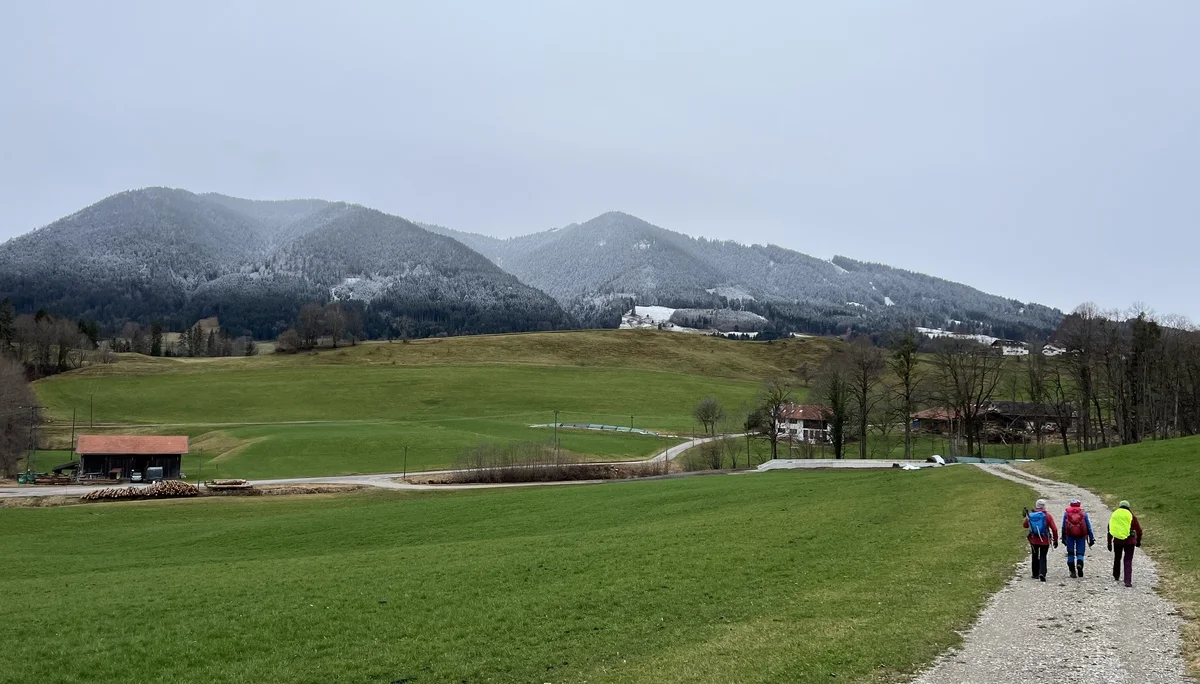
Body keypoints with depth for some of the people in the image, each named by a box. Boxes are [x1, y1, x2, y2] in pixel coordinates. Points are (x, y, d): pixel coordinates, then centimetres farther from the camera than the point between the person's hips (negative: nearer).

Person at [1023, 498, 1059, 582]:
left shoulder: (1030, 515, -4)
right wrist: (1055, 540, -2)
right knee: (1043, 557, 7)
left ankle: (1035, 574, 25)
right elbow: (1054, 529, -11)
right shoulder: (1047, 516, -11)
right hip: (1045, 540, -2)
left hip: (1033, 540, 2)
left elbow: (1025, 525, 10)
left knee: (1035, 556, 18)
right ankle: (1042, 573, -12)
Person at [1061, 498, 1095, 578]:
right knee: (1080, 552, 5)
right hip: (1081, 536, -1)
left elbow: (1063, 527, 8)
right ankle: (1079, 564, -24)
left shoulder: (1066, 513, 7)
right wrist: (1091, 538, 8)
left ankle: (1072, 571, 6)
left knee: (1070, 553, 9)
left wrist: (1063, 538, 13)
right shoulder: (1084, 513, 5)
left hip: (1070, 536, 1)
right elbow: (1088, 527, 5)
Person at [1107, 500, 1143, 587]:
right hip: (1129, 541, -2)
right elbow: (1138, 529, 1)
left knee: (1117, 558, 21)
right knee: (1128, 560, 0)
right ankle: (1128, 581, -9)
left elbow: (1109, 530, 9)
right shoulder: (1131, 516, -1)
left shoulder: (1114, 515, 7)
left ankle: (1116, 577, 34)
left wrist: (1109, 543, 15)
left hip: (1117, 540, 2)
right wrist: (1138, 541, 15)